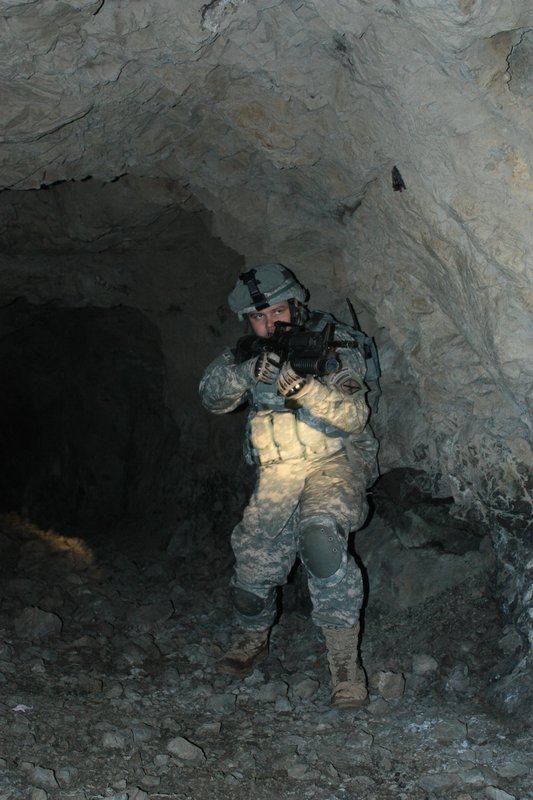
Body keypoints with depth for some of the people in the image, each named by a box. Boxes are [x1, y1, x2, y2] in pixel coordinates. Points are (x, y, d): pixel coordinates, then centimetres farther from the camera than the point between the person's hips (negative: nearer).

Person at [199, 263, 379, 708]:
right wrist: (249, 370, -28)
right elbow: (214, 396, -8)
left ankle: (344, 657, -24)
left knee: (320, 534, -34)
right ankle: (254, 639, 35)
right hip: (277, 475, 4)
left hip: (335, 461, -4)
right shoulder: (249, 353, 7)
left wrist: (301, 385, -31)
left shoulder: (334, 342, -6)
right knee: (254, 567, 1)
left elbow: (354, 417, -16)